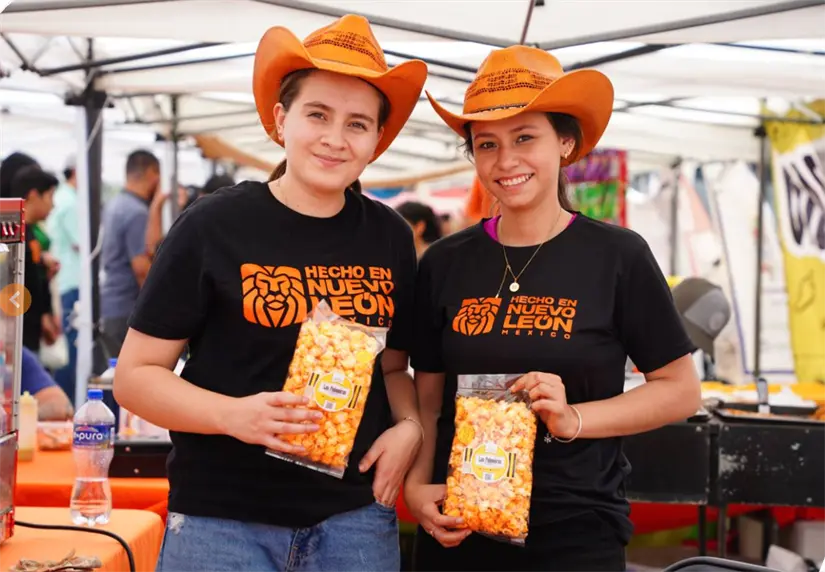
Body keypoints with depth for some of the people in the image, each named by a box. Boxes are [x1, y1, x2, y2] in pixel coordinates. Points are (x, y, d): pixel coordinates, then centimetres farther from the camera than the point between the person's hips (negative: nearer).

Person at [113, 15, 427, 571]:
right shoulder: (212, 226, -7)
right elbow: (136, 375, -5)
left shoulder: (390, 238, 4)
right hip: (222, 517, -3)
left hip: (355, 517, 4)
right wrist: (233, 414, -21)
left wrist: (409, 426, -4)